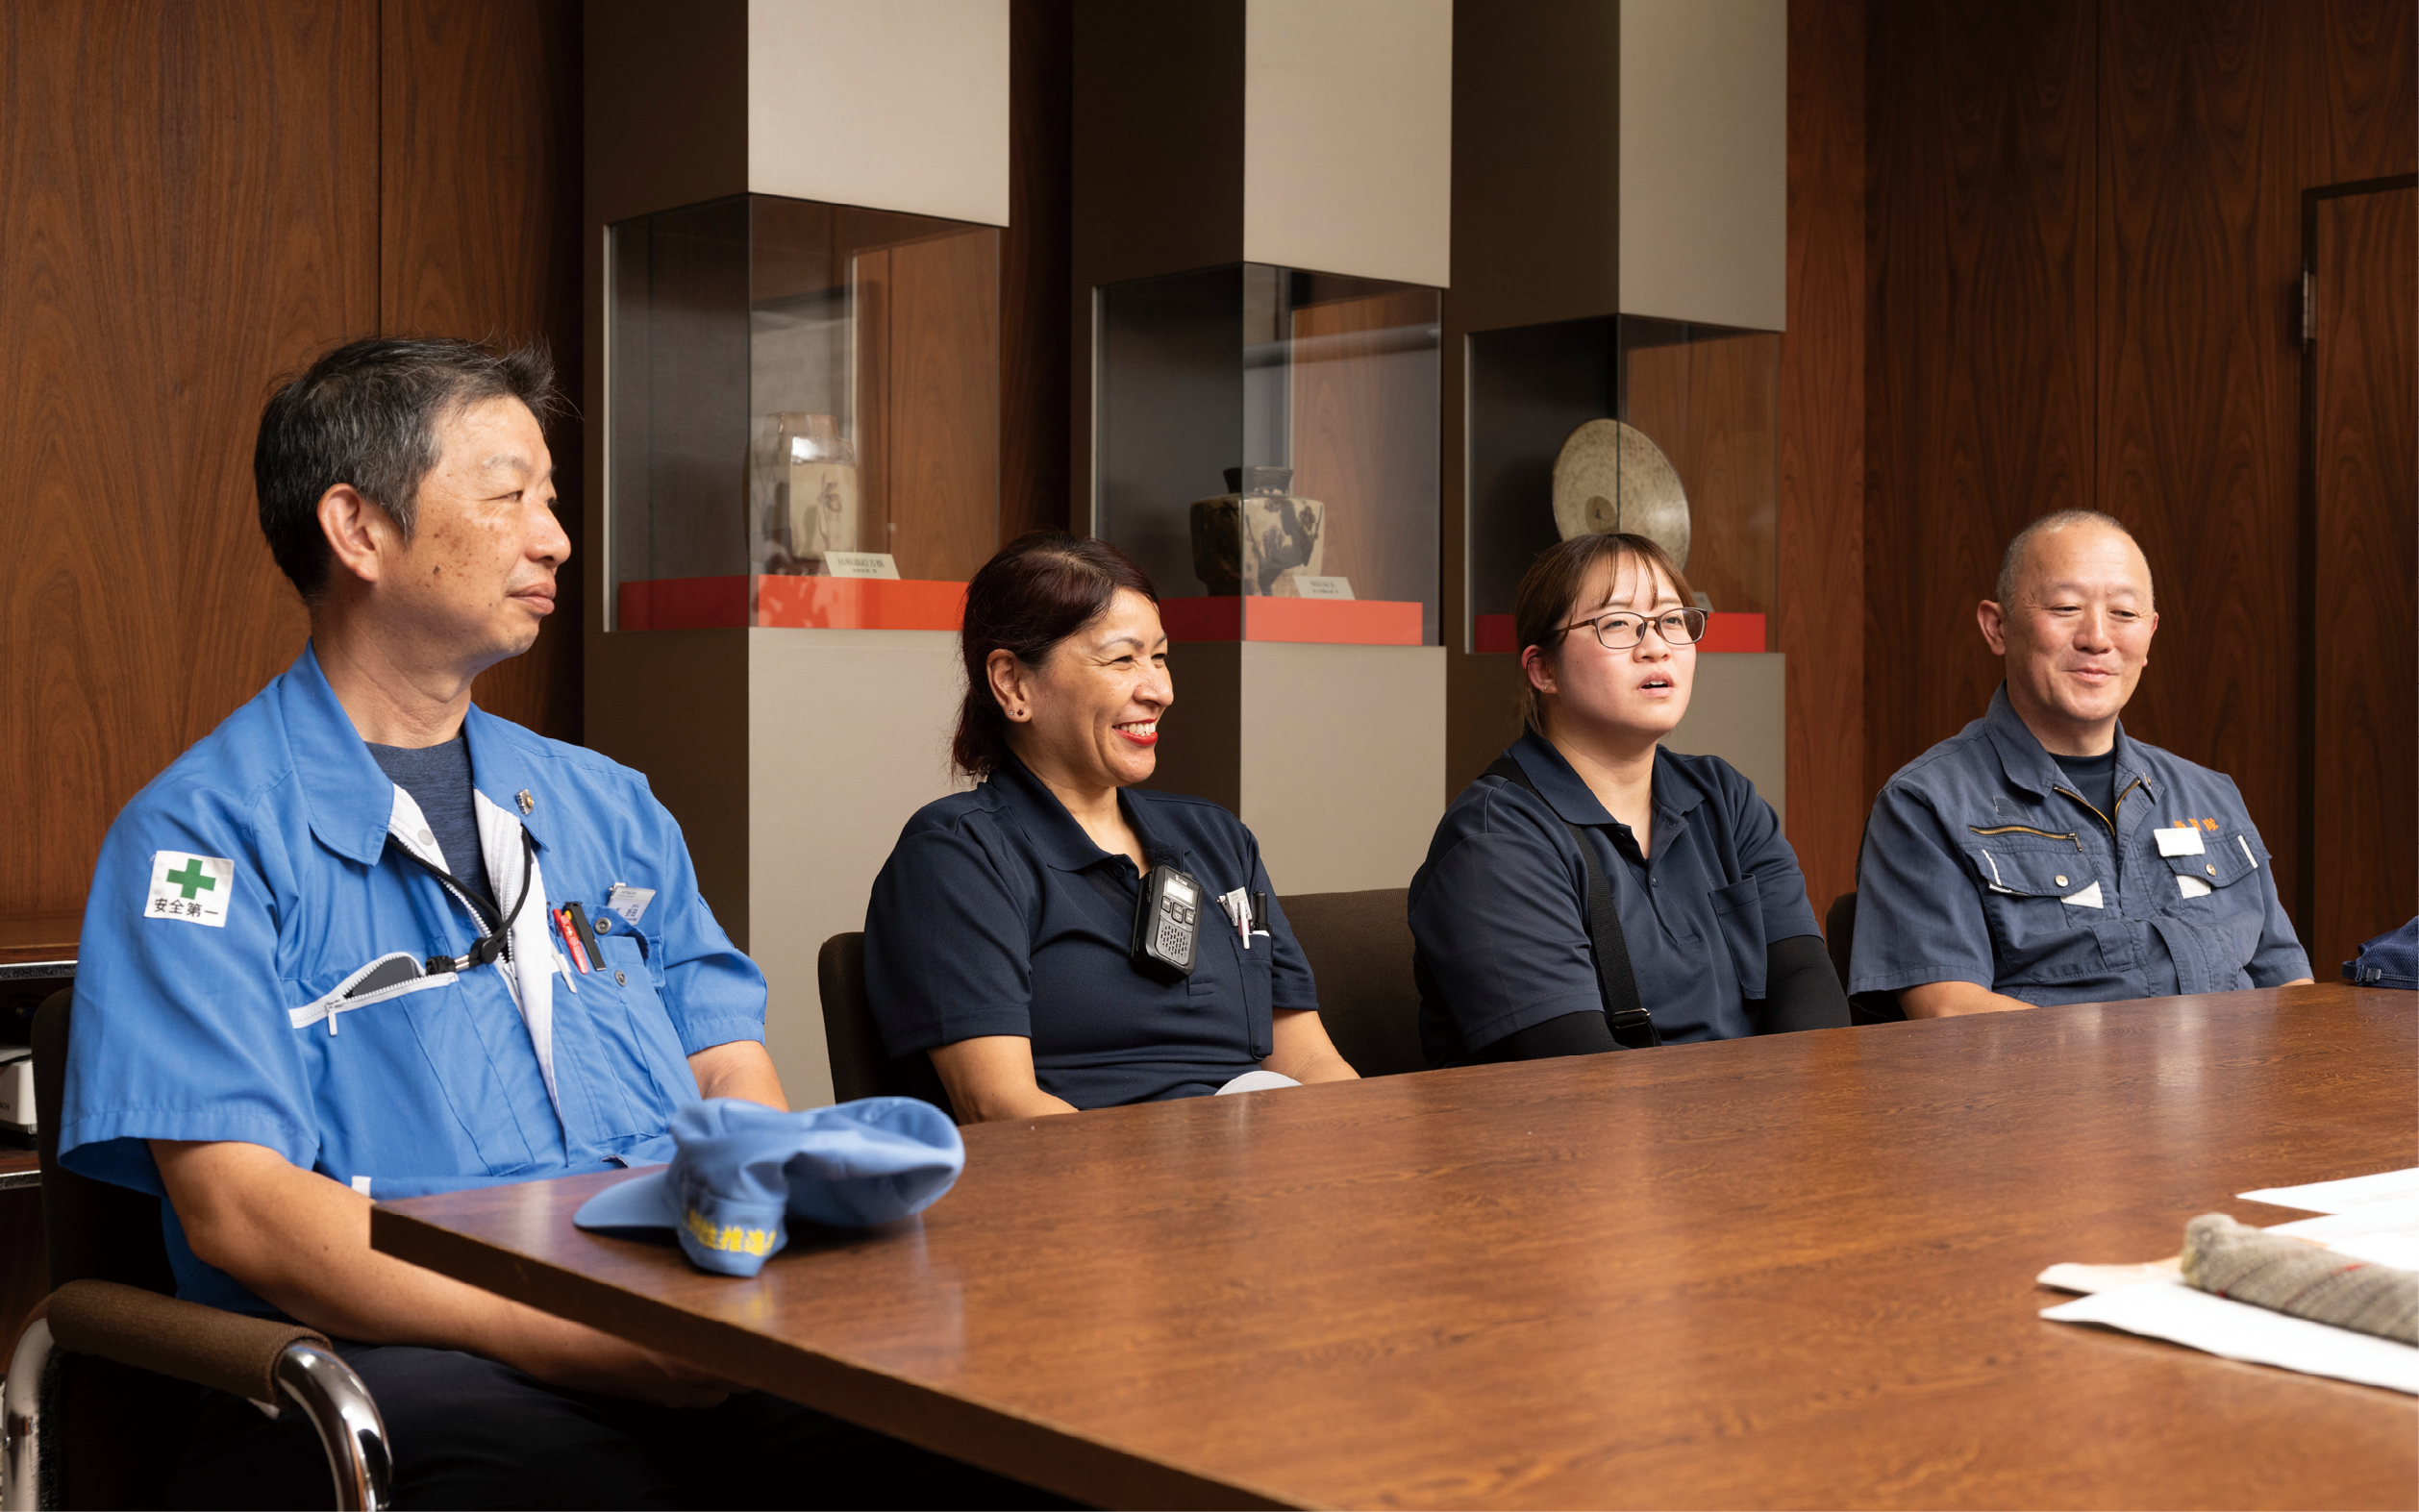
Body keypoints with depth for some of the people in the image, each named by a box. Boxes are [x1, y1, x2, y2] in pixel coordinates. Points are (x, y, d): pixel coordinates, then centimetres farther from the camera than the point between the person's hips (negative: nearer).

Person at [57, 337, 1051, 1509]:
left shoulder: (604, 805, 22)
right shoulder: (201, 834, 1)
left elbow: (732, 1076, 17)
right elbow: (235, 1205, -10)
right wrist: (573, 1344, -22)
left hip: (690, 1330, 6)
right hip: (414, 1362, -6)